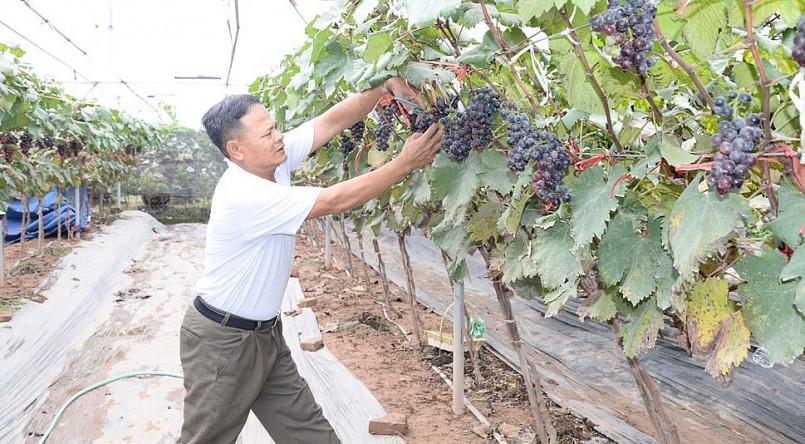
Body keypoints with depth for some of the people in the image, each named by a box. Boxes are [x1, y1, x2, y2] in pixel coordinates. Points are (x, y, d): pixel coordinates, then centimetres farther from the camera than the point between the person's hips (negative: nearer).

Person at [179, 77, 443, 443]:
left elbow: (334, 120, -5)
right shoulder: (244, 195, -29)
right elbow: (335, 201, -30)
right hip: (222, 341, -8)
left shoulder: (274, 159, -5)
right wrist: (406, 163, -24)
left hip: (265, 332, 8)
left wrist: (386, 85, -20)